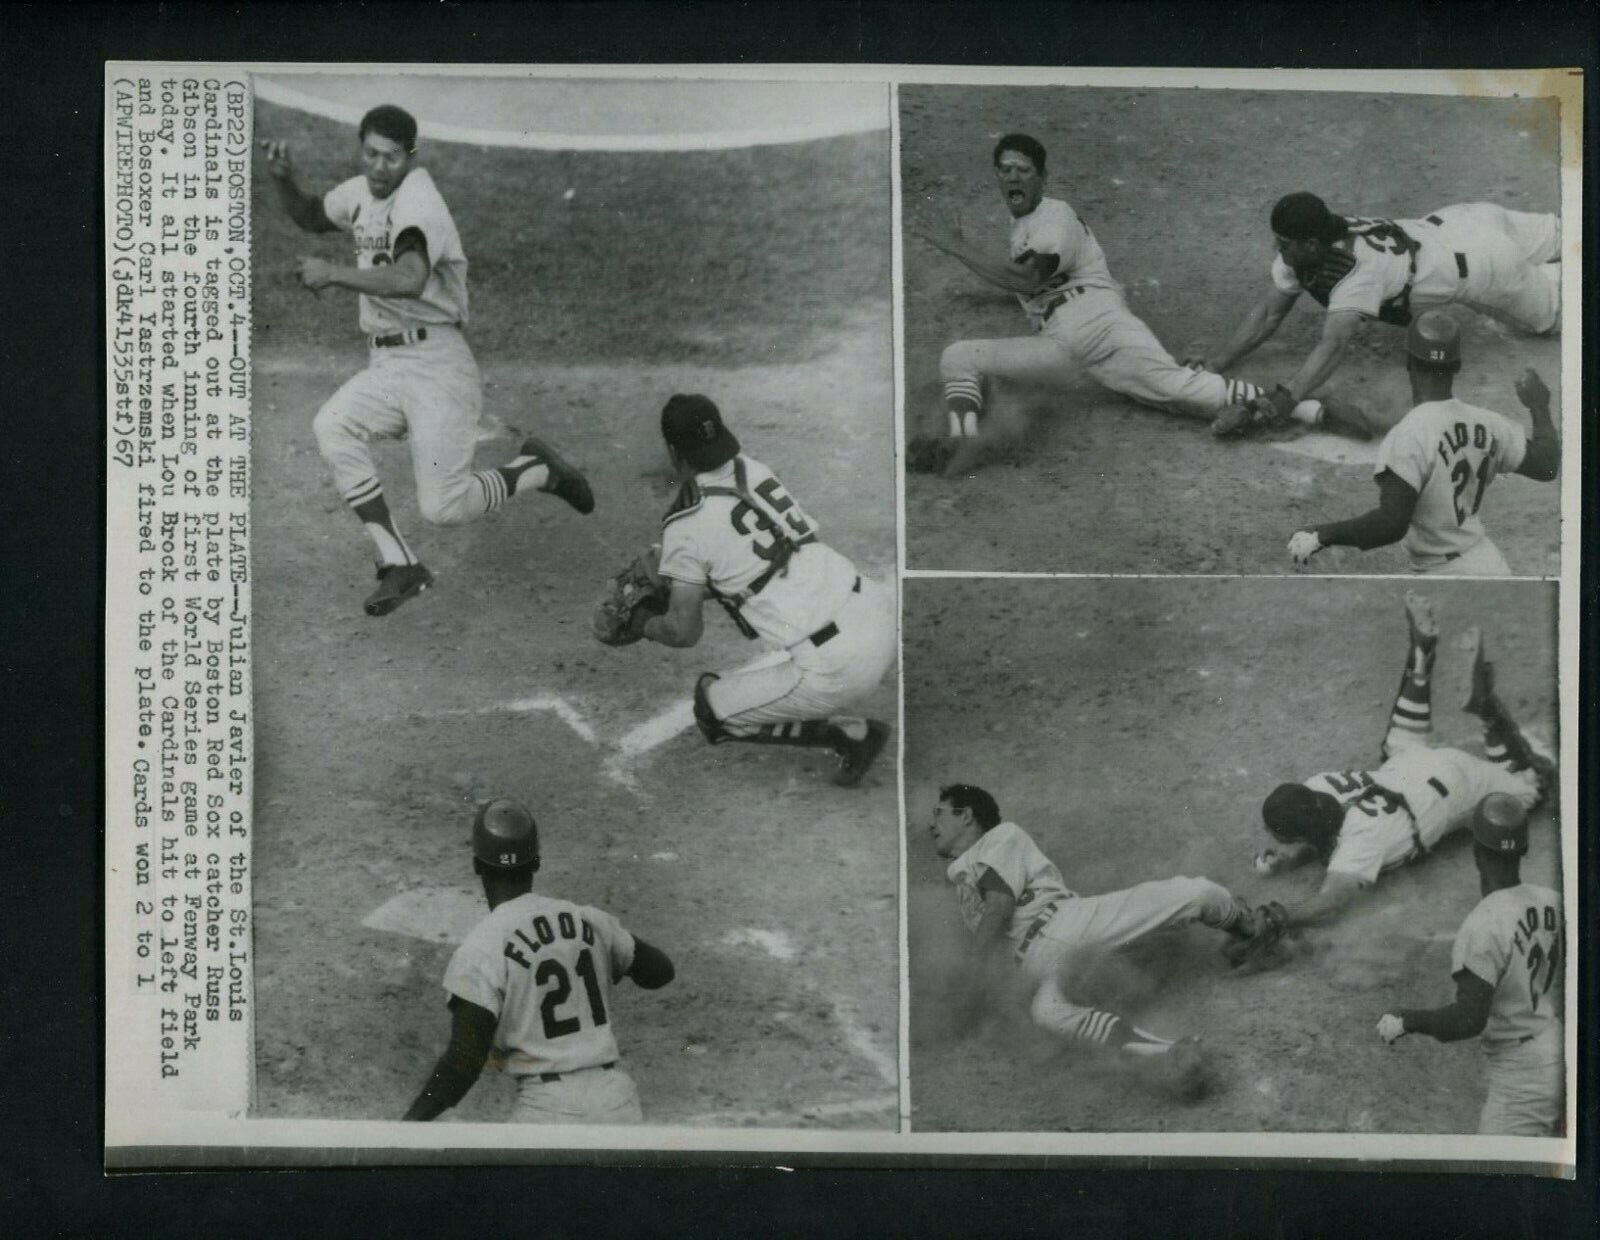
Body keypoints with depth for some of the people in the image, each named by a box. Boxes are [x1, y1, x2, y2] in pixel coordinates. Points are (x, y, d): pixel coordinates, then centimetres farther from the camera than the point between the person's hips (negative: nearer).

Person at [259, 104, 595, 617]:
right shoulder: (363, 191, 10)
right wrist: (283, 180, 9)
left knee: (442, 507, -15)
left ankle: (537, 469, 15)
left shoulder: (418, 203, -17)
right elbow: (310, 217, 30)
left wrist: (333, 274, -27)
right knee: (331, 426, -23)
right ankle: (398, 563, -19)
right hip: (384, 364, 8)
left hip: (435, 363, -8)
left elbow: (409, 282, -35)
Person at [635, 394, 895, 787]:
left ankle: (852, 734, 5)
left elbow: (684, 632, -3)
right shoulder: (752, 469, 10)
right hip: (878, 615, 7)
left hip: (835, 669, -7)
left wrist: (641, 626, 17)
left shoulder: (685, 526, -9)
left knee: (711, 710, 11)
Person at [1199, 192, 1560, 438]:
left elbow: (1334, 345, -57)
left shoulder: (1360, 268, -45)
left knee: (1550, 308, 22)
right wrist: (1217, 363, -30)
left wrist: (1282, 400, -69)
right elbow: (1269, 313, -17)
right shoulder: (1302, 247, -23)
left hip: (1474, 258, -6)